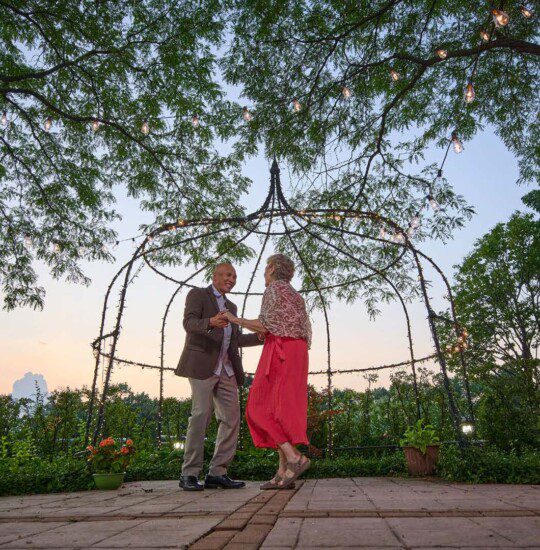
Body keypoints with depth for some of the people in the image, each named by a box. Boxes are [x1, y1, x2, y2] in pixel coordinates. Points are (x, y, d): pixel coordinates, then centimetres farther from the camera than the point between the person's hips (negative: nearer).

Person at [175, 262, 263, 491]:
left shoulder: (231, 306, 25)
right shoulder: (197, 294, 5)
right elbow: (189, 322, -11)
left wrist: (259, 337, 5)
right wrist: (210, 322, -32)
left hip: (226, 369, 7)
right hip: (203, 365, -7)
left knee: (231, 418, 1)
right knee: (201, 414, -11)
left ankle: (217, 472, 8)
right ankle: (189, 474, -1)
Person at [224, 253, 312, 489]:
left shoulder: (273, 289, -2)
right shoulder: (295, 295, 23)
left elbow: (265, 326, -13)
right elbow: (306, 331, 18)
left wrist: (236, 320, 0)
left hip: (280, 351, -9)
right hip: (297, 352, 9)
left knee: (262, 409, -6)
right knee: (282, 411, 5)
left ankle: (295, 458, -16)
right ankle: (284, 473, 0)